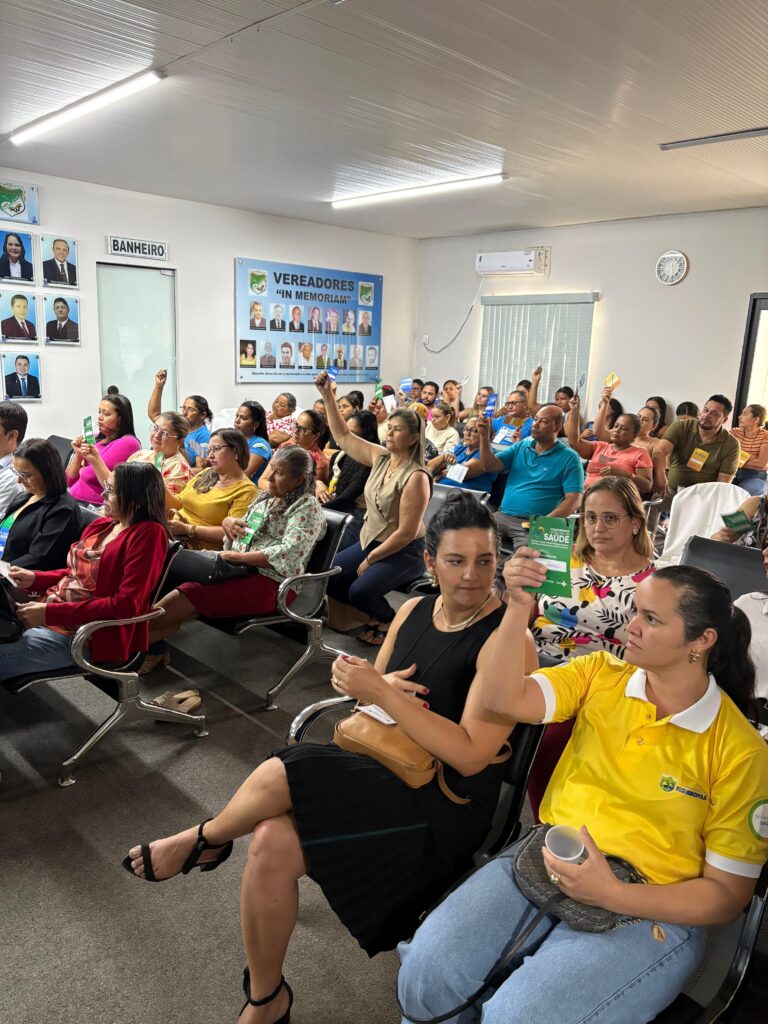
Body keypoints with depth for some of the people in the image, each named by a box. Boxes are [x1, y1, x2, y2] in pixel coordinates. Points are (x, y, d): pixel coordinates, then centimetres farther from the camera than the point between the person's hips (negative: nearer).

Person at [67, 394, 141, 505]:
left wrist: (95, 460, -11)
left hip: (96, 507, -7)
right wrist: (78, 454, 0)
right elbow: (70, 481, 14)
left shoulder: (128, 443, -7)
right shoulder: (95, 439, 14)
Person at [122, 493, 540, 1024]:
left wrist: (381, 691, -24)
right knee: (271, 844, -20)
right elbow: (372, 684, 17)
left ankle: (205, 839, 11)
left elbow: (470, 756, -22)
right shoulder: (415, 610, 6)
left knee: (276, 776, -24)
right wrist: (382, 686, -8)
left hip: (446, 801, -6)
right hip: (384, 767, 6)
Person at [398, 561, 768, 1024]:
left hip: (646, 910, -3)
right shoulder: (601, 674, 2)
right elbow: (504, 700, -9)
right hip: (545, 860, 3)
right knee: (427, 968, -19)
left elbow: (729, 892, -5)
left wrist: (611, 894, -19)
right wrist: (519, 607, -22)